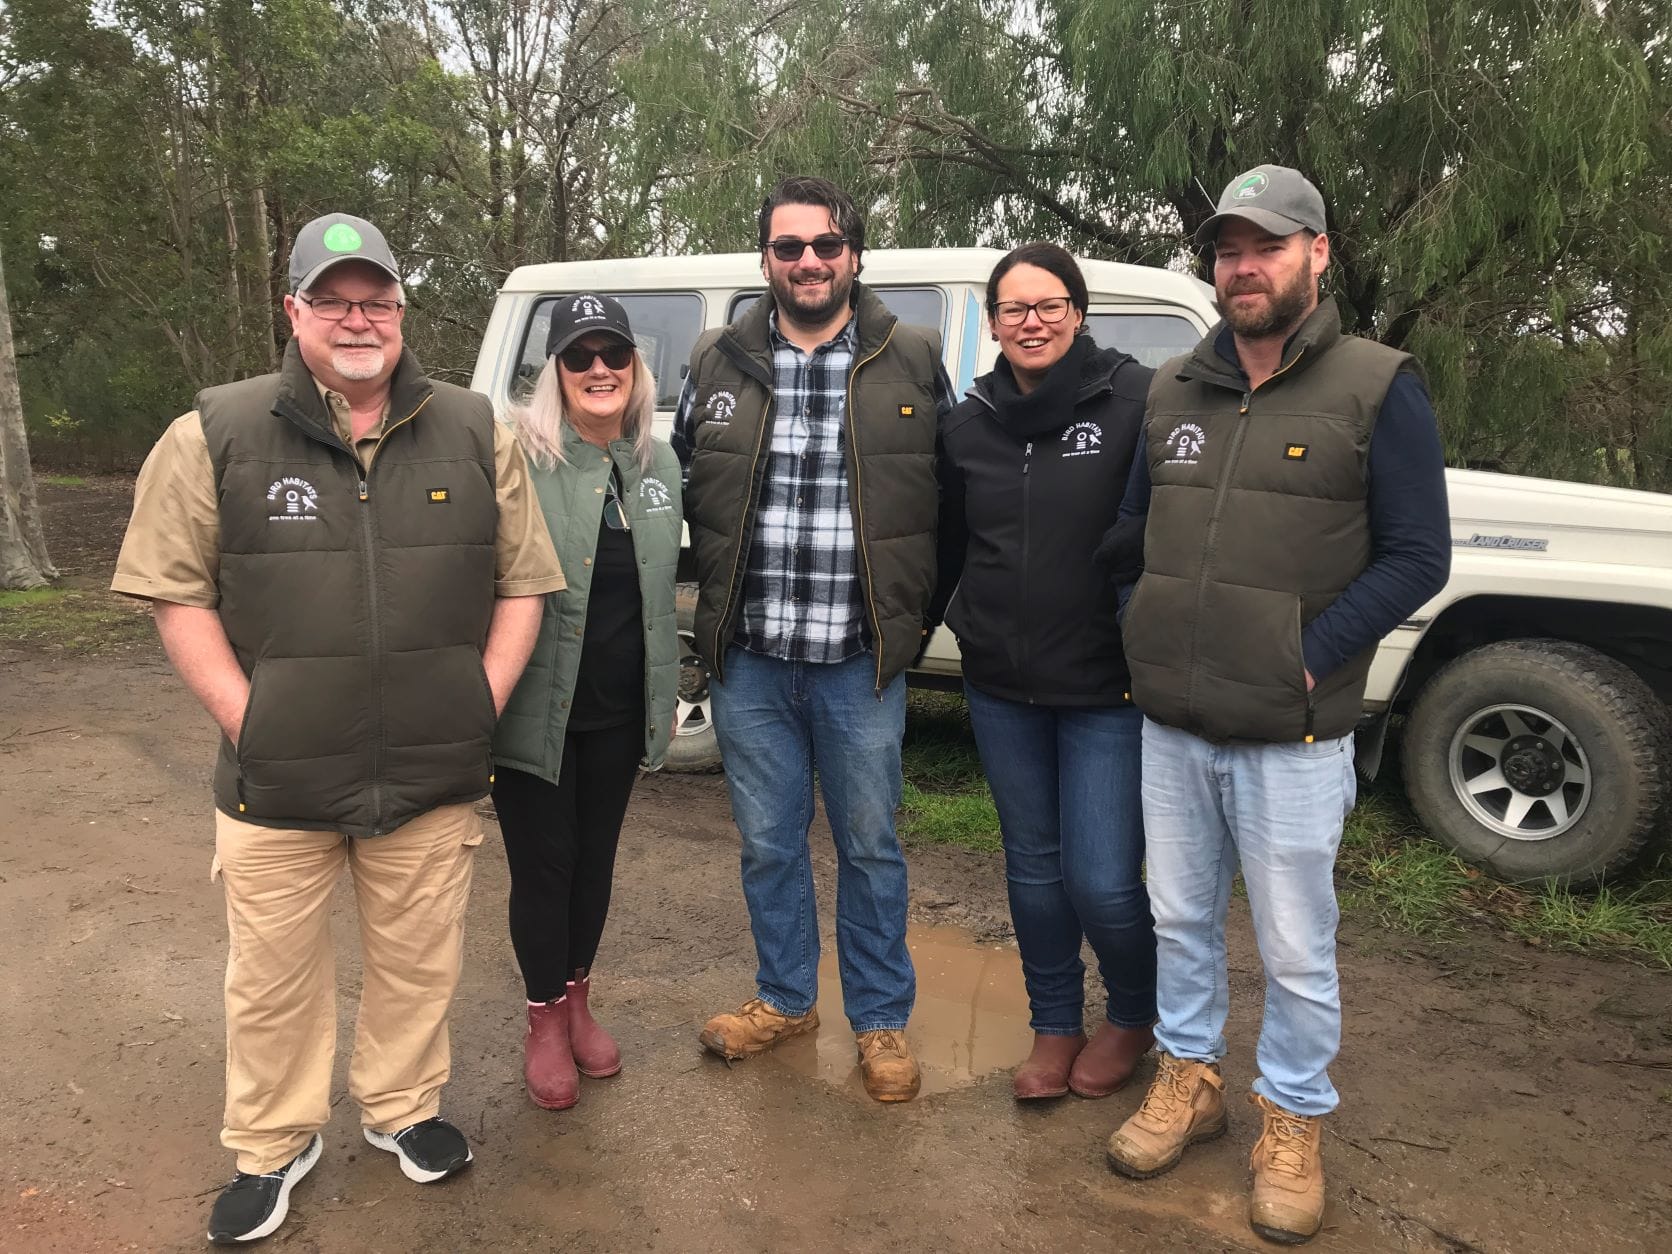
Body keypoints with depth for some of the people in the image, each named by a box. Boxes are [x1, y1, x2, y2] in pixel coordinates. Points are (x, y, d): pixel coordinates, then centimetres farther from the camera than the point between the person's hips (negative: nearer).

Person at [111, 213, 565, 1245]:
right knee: (273, 977, 13)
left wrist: (484, 701, -2)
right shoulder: (217, 435, -2)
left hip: (435, 779, 1)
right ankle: (274, 1144, 36)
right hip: (276, 783, -1)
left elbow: (524, 582, 6)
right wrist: (245, 718, -9)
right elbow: (177, 591, -1)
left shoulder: (474, 433, 3)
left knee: (420, 965, 15)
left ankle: (403, 1108, 40)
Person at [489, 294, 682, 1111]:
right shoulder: (519, 458, -13)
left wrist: (667, 692, 15)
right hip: (536, 709, -5)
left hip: (620, 712, 5)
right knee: (542, 863, 8)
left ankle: (577, 1001, 38)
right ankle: (545, 1021, 28)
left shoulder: (657, 463, 6)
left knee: (595, 858, 17)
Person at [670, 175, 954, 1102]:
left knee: (870, 846, 10)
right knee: (768, 842, 15)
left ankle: (881, 1021, 29)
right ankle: (785, 998, 36)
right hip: (749, 660, 2)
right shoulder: (716, 364, 4)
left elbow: (953, 497, 5)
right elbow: (684, 488, 14)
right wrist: (721, 594, 9)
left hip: (860, 662, -2)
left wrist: (915, 611, 1)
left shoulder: (913, 362, -1)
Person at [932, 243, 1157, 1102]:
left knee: (1101, 882, -3)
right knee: (1032, 864, 15)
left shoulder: (1137, 400, -10)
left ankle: (1134, 1016, 29)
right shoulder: (968, 423, 6)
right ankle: (1055, 1027, 36)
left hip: (1107, 685, -4)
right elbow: (947, 546, 15)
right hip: (1001, 685, 5)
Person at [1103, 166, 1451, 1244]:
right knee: (1181, 918, 18)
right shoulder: (1172, 392, 8)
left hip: (1292, 740, -4)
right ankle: (1190, 1076, 39)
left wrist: (1308, 660, -16)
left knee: (1296, 951, 9)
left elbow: (1417, 557, -8)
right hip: (1170, 728, 5)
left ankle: (1294, 1122, 30)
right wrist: (1143, 639, 2)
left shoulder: (1378, 389, -6)